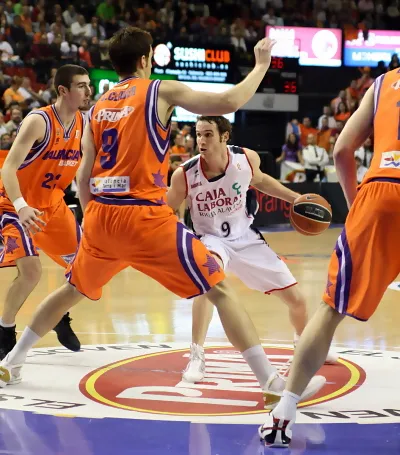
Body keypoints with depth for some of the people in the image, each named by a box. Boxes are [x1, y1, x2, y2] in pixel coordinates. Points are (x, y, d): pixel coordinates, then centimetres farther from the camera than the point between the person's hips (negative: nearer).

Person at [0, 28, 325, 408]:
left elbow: (83, 178, 15)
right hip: (144, 216, -6)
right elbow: (229, 102, -9)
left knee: (73, 290, 29)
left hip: (100, 216, 6)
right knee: (219, 291, -2)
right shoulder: (161, 91, 0)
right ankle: (273, 383, -10)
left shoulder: (98, 107, 16)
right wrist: (261, 66, 6)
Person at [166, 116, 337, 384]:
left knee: (296, 299, 9)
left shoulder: (247, 159, -17)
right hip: (212, 239, -3)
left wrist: (294, 198, 4)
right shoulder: (185, 175, -24)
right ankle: (197, 357, -29)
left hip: (246, 238, 3)